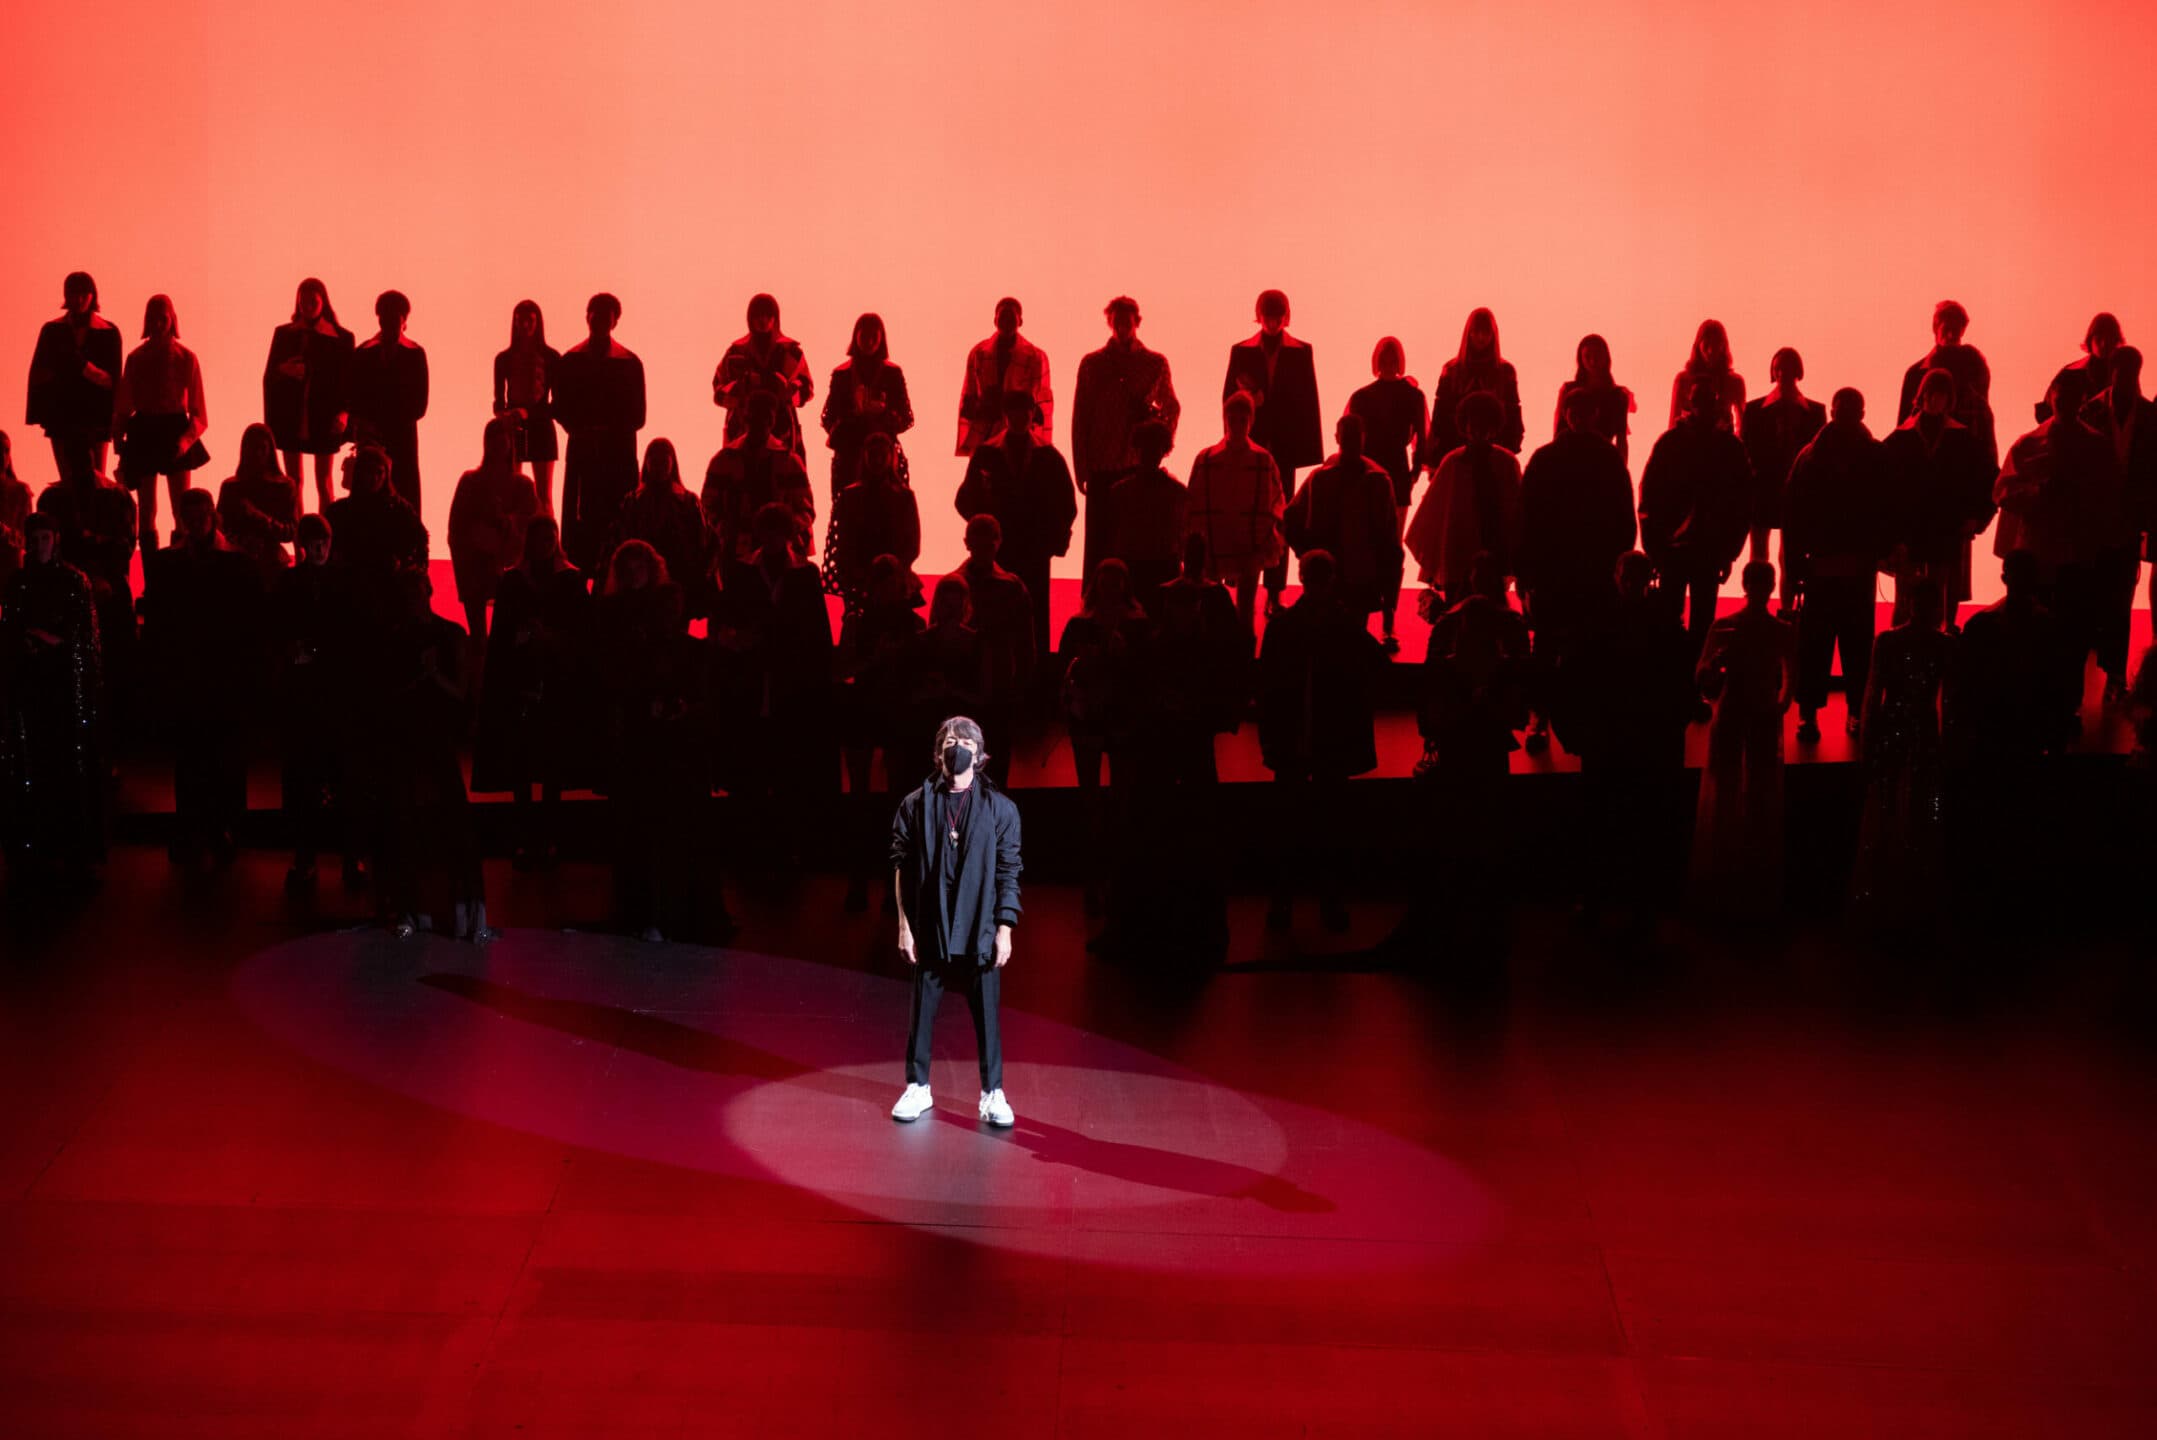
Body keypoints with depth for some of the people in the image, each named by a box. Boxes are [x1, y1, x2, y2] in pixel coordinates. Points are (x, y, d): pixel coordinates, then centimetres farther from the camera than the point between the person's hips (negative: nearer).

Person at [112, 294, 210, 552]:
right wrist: (120, 442, 1)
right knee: (146, 512, 3)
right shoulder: (136, 358, 5)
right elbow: (123, 405, 8)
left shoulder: (186, 358, 1)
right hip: (143, 434, 2)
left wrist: (187, 438, -15)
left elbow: (198, 410, 0)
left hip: (175, 433, -2)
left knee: (181, 511, -4)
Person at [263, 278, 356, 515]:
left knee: (323, 482, 2)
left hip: (324, 421, -2)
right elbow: (269, 377, 8)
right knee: (293, 482, 4)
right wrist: (283, 370, -14)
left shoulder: (341, 338, 1)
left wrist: (344, 412, -14)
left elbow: (348, 380, 0)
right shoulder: (284, 334, 7)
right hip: (290, 420, 2)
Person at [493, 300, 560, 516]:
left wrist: (528, 413, -12)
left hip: (541, 428, -1)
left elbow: (558, 402, 1)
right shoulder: (504, 358, 8)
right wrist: (505, 416, -14)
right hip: (512, 431, 2)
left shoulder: (551, 357, 3)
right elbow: (499, 401, 8)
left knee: (544, 499, -3)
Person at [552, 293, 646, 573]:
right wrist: (582, 431, -8)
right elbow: (561, 409, 8)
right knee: (580, 516, -2)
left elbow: (637, 416, 4)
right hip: (582, 449, 1)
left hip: (619, 449, -1)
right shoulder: (570, 361, 9)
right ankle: (579, 569, 0)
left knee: (616, 516, -5)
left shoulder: (629, 362, 6)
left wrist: (609, 432, -9)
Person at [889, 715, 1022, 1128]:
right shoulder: (916, 805, 0)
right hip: (929, 930, 1)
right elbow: (902, 868, 2)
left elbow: (1008, 873, -1)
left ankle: (992, 1094, 14)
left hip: (979, 931, -1)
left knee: (986, 1014, 4)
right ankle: (918, 1087, 23)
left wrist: (1004, 929, -4)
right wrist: (904, 924, -2)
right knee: (922, 1012, 10)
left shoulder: (1000, 808, -2)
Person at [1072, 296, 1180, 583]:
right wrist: (1081, 468, 3)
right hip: (1102, 466, 0)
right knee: (1099, 538, 0)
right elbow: (1080, 416, 7)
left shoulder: (1156, 363, 6)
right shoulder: (1092, 364, 6)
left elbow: (1171, 407, 19)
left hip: (1140, 464, 0)